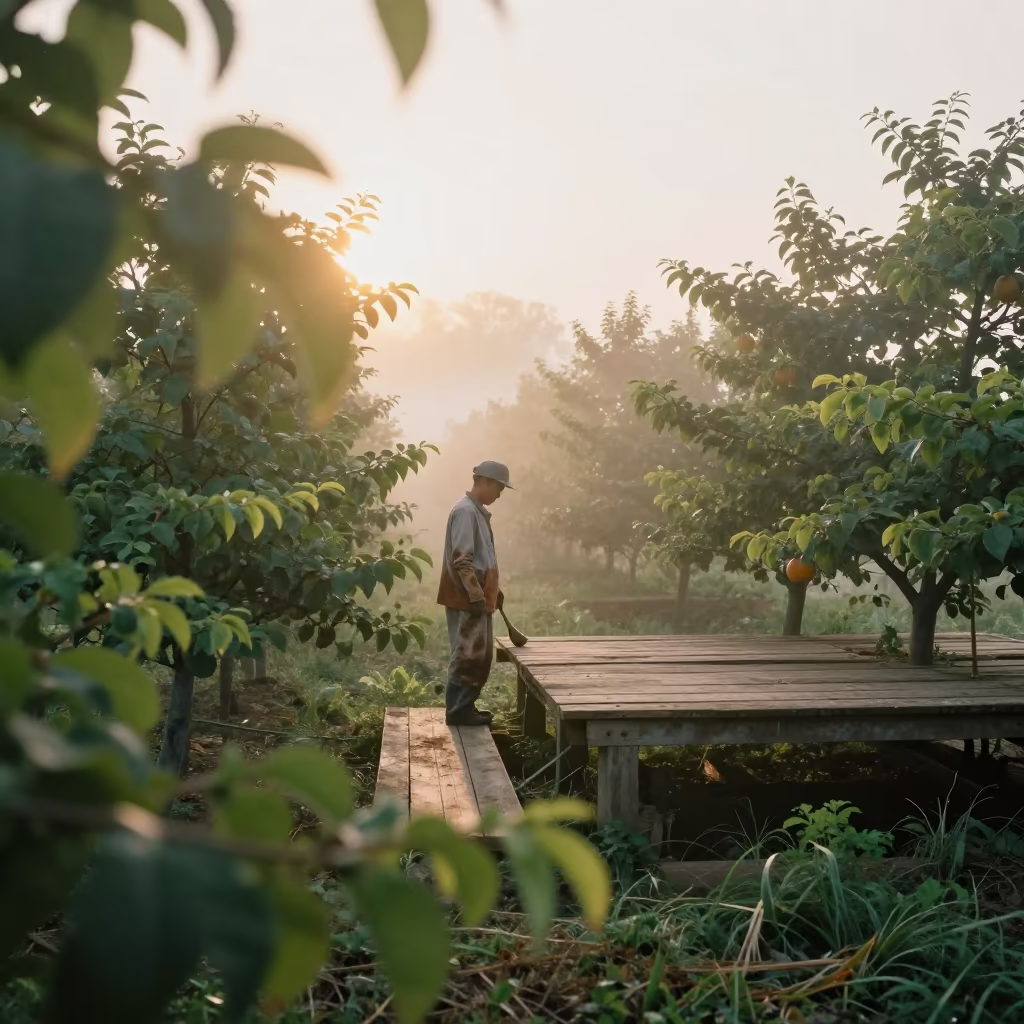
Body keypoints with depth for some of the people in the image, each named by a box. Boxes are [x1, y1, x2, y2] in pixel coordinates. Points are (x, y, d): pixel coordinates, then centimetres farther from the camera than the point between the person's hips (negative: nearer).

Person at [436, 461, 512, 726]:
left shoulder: (477, 511, 16)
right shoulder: (466, 511, -16)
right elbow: (461, 560, -22)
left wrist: (493, 591, 23)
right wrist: (477, 596, -23)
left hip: (478, 597, 10)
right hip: (467, 599, -10)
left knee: (480, 654, 14)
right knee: (468, 655, -4)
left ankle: (465, 706, 21)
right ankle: (457, 710, 3)